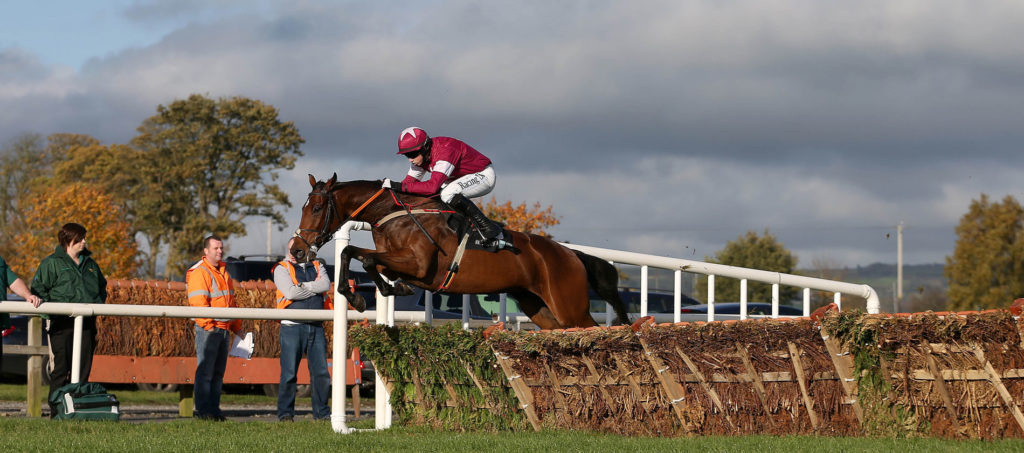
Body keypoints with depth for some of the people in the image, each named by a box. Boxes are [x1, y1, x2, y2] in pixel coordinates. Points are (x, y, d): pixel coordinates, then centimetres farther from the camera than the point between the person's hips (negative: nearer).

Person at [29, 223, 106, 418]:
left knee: (83, 369, 5)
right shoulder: (52, 263, 0)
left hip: (86, 322, 5)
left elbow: (102, 287, 31)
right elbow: (38, 288, -3)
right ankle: (56, 412, -2)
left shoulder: (90, 264, 18)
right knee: (59, 369, -4)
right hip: (61, 323, -5)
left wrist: (98, 303, 12)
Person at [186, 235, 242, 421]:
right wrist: (208, 325, -21)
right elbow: (198, 302, -16)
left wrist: (237, 328, 22)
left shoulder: (223, 273, 20)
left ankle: (214, 408, 14)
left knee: (218, 373, 10)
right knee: (205, 372, -8)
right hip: (208, 330, -8)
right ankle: (203, 411, -7)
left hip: (224, 330, 8)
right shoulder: (199, 273, -8)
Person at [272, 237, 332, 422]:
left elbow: (326, 285, -5)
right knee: (289, 373, -5)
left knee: (321, 372, 3)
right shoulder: (282, 269, 4)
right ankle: (285, 412, 2)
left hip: (316, 326, 4)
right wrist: (315, 287, -3)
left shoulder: (317, 267, 16)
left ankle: (322, 412, 10)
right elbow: (291, 292, -13)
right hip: (293, 327, -3)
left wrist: (303, 286, -11)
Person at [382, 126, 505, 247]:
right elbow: (410, 180, -1)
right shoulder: (419, 155, -7)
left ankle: (491, 232, -28)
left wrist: (399, 186, -42)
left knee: (448, 194, -34)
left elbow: (432, 187, -42)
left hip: (484, 175, -9)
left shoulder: (445, 151, -34)